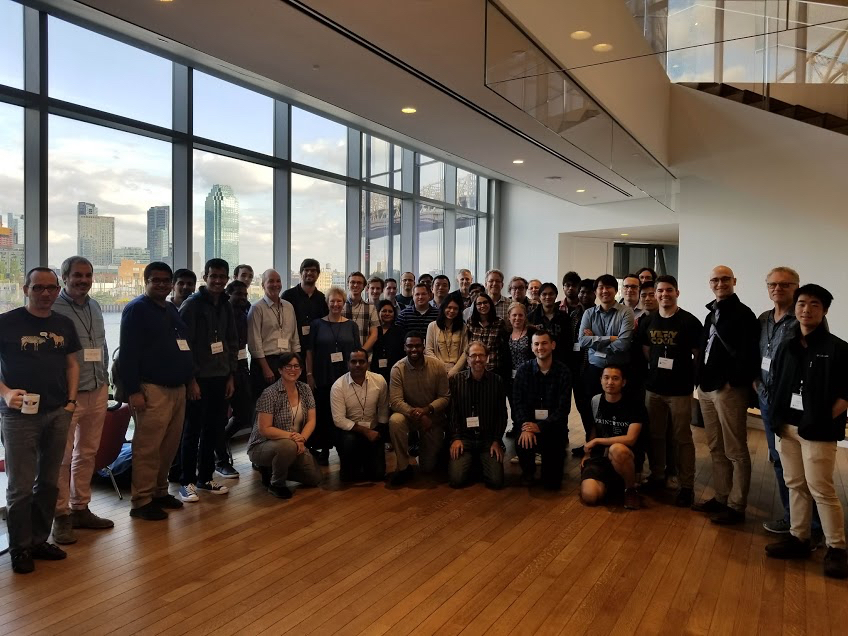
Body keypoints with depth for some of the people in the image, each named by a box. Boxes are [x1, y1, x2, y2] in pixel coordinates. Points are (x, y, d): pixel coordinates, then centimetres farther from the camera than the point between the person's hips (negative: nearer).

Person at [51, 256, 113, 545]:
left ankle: (81, 508, 25)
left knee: (87, 453, 14)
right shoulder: (53, 309, -9)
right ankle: (61, 516, 13)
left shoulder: (95, 307, 12)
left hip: (98, 391, 7)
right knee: (62, 457, 2)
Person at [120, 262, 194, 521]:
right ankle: (141, 502, 4)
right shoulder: (136, 309, -5)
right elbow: (127, 354, -12)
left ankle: (160, 492, 23)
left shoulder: (171, 310, 18)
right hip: (153, 389, -8)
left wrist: (189, 380, 19)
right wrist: (133, 391, -17)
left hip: (177, 388, 8)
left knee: (170, 445, 11)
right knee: (148, 447, -5)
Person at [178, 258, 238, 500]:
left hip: (221, 378, 6)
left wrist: (231, 376, 9)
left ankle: (205, 478, 22)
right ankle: (187, 482, 13)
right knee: (193, 431, 2)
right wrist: (191, 380, -14)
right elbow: (184, 345, -11)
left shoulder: (226, 306, 10)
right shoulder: (191, 305, -8)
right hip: (199, 378, -5)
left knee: (214, 430, 10)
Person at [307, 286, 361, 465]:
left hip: (346, 377, 1)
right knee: (323, 413, 0)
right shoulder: (317, 324, 3)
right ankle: (323, 449, 12)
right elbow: (310, 351, 2)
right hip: (323, 378, -1)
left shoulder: (351, 325, 8)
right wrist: (309, 374, -5)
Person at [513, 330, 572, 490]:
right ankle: (528, 471, 5)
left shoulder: (563, 372, -6)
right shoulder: (524, 370, 0)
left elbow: (563, 408, -11)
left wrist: (540, 426, -22)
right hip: (529, 423, 1)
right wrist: (526, 427, -23)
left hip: (554, 426, -1)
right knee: (523, 443, -32)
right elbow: (518, 402, -5)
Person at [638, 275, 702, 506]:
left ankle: (687, 486, 12)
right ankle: (657, 475, 28)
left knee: (682, 438, 2)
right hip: (653, 387, 4)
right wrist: (655, 368, 5)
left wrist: (693, 379, -6)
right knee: (655, 435, 13)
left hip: (680, 389, -4)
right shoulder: (648, 321, 6)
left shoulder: (690, 321, -7)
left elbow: (699, 355, -3)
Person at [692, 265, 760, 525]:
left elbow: (749, 355, -17)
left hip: (729, 390, -8)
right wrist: (702, 380, 13)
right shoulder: (712, 314, 17)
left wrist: (732, 382, -17)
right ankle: (721, 497, 25)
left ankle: (736, 506, 10)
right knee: (716, 449, 14)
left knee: (735, 452, 2)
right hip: (707, 389, 8)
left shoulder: (743, 314, -9)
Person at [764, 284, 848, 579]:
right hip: (788, 428, 6)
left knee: (821, 489, -3)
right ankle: (799, 538, 24)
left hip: (817, 432, -6)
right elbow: (774, 384, 15)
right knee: (795, 485, 13)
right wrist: (778, 417, 6)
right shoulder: (787, 347, 8)